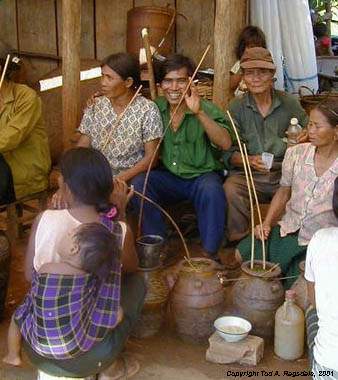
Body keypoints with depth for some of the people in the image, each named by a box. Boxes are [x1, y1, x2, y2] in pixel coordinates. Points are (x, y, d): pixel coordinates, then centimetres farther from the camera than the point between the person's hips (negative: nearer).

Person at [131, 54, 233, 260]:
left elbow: (225, 144, -25)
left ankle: (210, 253, -17)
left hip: (202, 175, -3)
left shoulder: (207, 109, -9)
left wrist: (199, 113, -35)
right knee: (138, 183, -23)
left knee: (212, 190, -34)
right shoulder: (156, 108, 1)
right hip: (168, 176, 3)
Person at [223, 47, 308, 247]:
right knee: (231, 188, -32)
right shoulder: (236, 107, 5)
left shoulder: (289, 103, 7)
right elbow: (229, 152, 0)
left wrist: (306, 137, -8)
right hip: (248, 175, -1)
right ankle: (239, 242, -12)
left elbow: (308, 131, 17)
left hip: (284, 173, 1)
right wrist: (249, 161, -21)